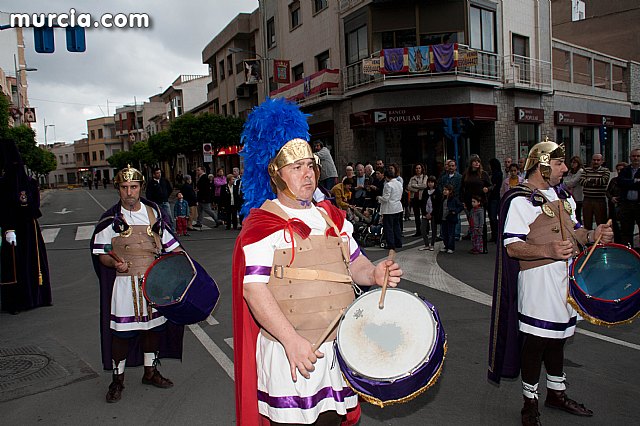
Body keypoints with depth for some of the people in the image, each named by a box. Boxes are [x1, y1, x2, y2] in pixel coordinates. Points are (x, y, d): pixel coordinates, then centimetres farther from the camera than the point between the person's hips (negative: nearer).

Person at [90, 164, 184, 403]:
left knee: (153, 326, 13)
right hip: (126, 282, -3)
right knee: (122, 331, 0)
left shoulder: (154, 213, 5)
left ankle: (150, 372, 31)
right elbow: (102, 254, -1)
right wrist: (115, 263, -21)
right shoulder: (110, 220, -3)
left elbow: (170, 244, 12)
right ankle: (118, 379, 20)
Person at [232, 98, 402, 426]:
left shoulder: (331, 216, 10)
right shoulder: (262, 224, -11)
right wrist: (292, 339, -25)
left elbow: (353, 262, 18)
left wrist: (374, 274, -4)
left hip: (336, 344, 6)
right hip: (289, 350, -6)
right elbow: (253, 288, -18)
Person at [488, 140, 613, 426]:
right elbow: (511, 246, -19)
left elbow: (572, 231, 23)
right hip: (538, 280, -8)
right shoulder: (520, 200, -13)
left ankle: (556, 393, 37)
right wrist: (547, 250, -32)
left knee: (557, 337, 20)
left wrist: (592, 235, 2)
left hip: (567, 276, 8)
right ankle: (530, 402, 17)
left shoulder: (562, 196, 15)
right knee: (535, 341, 0)